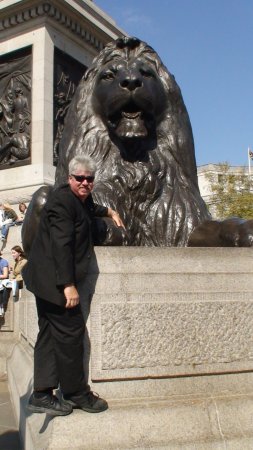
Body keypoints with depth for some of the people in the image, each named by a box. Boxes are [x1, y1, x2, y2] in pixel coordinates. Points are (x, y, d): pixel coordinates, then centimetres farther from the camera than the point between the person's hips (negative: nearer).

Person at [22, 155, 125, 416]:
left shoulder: (81, 198, 14)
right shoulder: (62, 200, -16)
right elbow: (61, 244, -24)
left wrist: (109, 212, 31)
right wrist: (68, 285, -27)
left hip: (47, 279, 11)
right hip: (54, 279, -11)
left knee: (49, 333, 11)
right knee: (70, 331, -4)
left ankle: (41, 395, 19)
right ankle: (76, 394, 10)